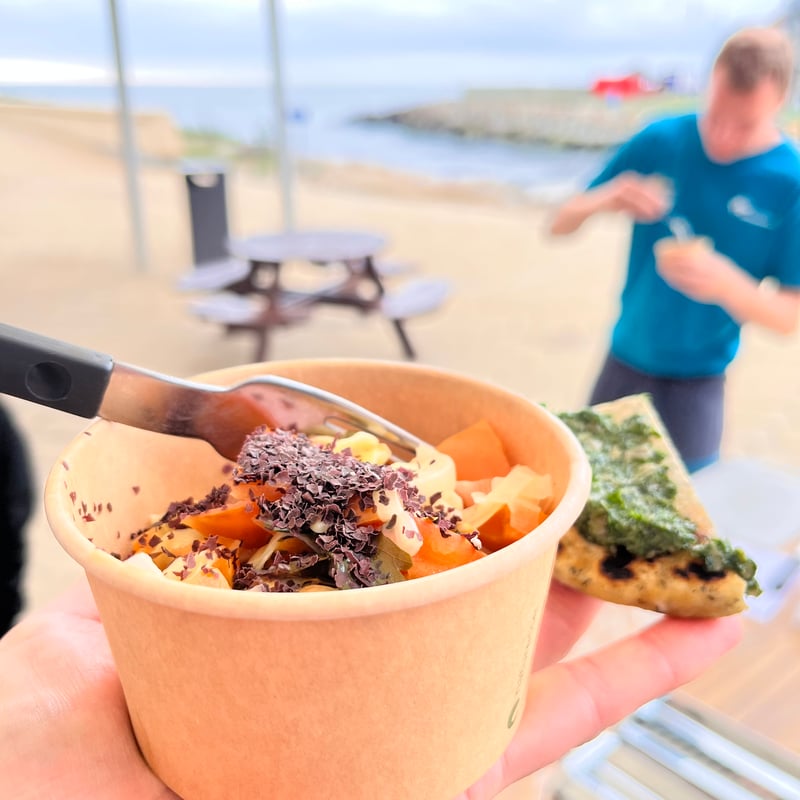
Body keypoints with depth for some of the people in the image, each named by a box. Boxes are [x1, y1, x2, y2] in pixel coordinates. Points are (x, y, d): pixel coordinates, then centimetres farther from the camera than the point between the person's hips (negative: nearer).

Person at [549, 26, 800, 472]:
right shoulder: (661, 141, -9)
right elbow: (559, 226, -4)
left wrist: (725, 282, -32)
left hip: (700, 379, -1)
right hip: (625, 362, 2)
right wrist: (605, 199, -26)